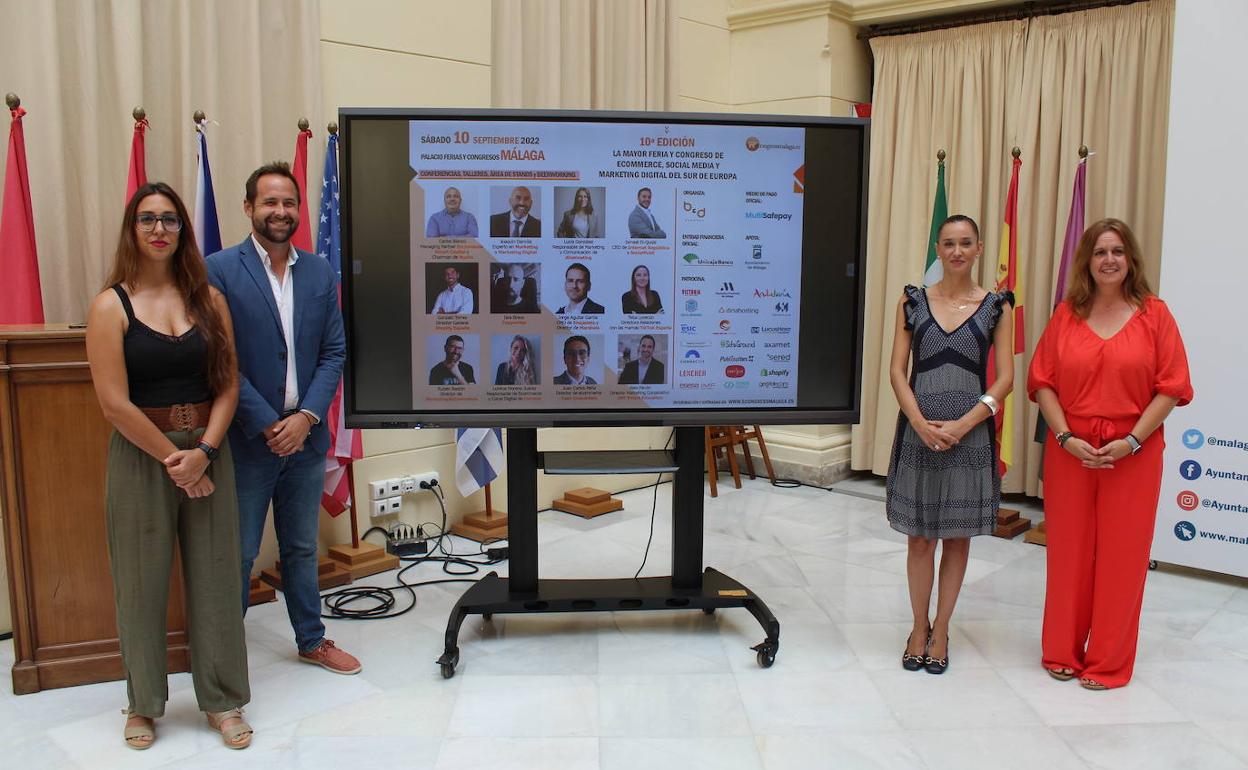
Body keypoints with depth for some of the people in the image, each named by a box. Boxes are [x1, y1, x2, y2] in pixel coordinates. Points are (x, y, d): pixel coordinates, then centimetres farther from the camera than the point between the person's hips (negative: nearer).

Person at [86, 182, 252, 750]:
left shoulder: (209, 299, 4)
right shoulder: (111, 306, -5)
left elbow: (228, 385, 1)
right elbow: (114, 404, -10)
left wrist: (204, 452, -11)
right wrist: (171, 457, -10)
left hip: (207, 453, 2)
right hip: (140, 454, -2)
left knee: (215, 575, 7)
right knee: (142, 581, 9)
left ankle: (223, 701, 22)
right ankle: (144, 702, 29)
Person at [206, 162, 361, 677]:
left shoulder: (320, 272, 6)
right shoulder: (219, 270, -8)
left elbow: (334, 352, 4)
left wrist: (307, 417, -9)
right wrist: (266, 425, -15)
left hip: (305, 436, 4)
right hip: (246, 440, -4)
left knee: (302, 548, 18)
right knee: (238, 554, 7)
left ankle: (312, 640, 32)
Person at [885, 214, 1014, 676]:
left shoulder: (997, 306, 2)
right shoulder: (913, 301, 3)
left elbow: (1005, 378, -2)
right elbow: (897, 371, 0)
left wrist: (963, 425, -13)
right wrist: (921, 424, -13)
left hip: (970, 434, 0)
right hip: (918, 432, 0)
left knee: (958, 536, 9)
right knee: (919, 536, 7)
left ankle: (940, 630, 24)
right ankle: (919, 627, 23)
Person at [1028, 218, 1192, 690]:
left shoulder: (1154, 314, 0)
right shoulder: (1067, 315, 4)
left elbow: (1172, 386, -4)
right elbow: (1042, 381, 2)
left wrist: (1131, 441, -12)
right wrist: (1065, 437, -10)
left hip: (1133, 454, -1)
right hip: (1071, 450, 2)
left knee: (1122, 555, 4)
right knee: (1068, 552, 9)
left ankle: (1108, 662, 19)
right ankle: (1062, 652, 25)